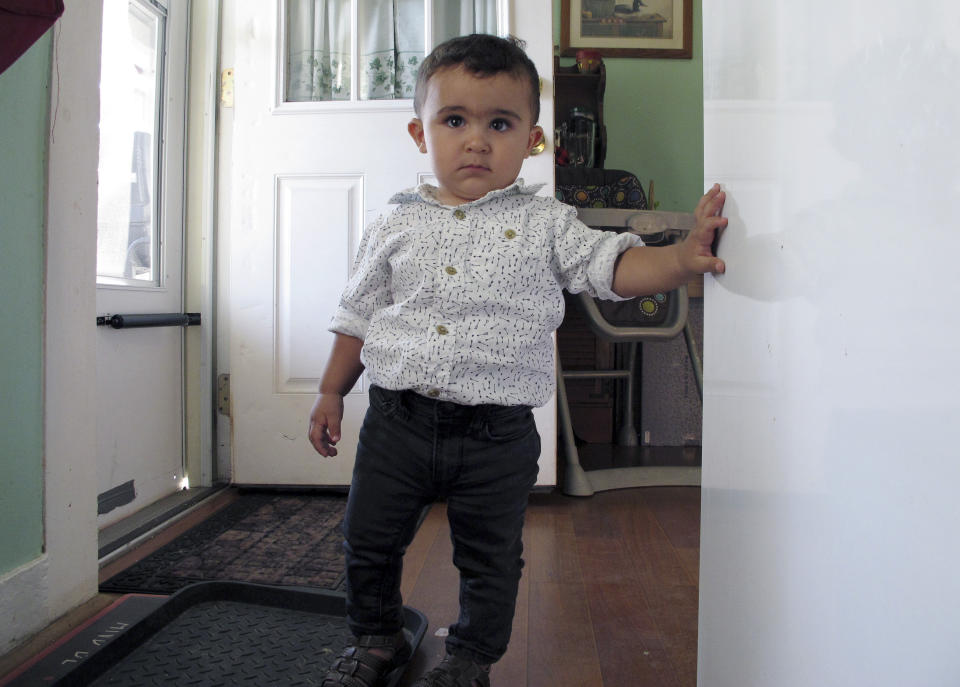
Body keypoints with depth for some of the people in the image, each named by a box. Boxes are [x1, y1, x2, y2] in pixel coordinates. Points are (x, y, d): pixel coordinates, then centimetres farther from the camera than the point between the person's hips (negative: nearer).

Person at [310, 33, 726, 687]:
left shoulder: (544, 224, -1)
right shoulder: (396, 228, 4)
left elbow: (615, 266, -7)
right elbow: (359, 315, 11)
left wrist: (682, 257, -25)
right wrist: (332, 392, 13)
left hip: (496, 435, -2)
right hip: (398, 418, 2)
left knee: (490, 558, 13)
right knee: (369, 539, 15)